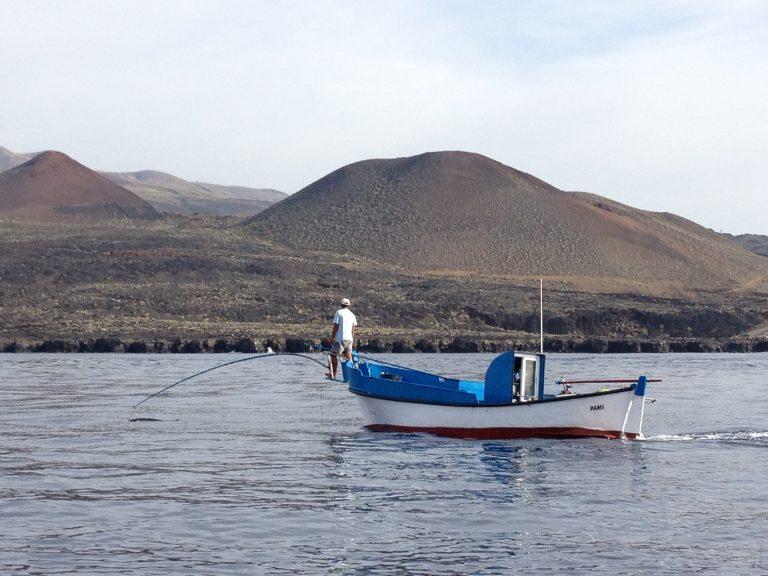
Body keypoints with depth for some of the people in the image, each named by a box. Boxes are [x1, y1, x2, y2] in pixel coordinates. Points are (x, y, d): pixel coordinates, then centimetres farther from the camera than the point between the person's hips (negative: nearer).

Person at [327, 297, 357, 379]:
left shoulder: (339, 312, -3)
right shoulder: (352, 314, 13)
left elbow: (336, 326, -8)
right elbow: (354, 329, 12)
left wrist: (332, 337, -2)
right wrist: (353, 340, 19)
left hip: (340, 339, -6)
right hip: (349, 339, 6)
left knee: (334, 355, 2)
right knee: (348, 357, 7)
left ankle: (334, 374, 0)